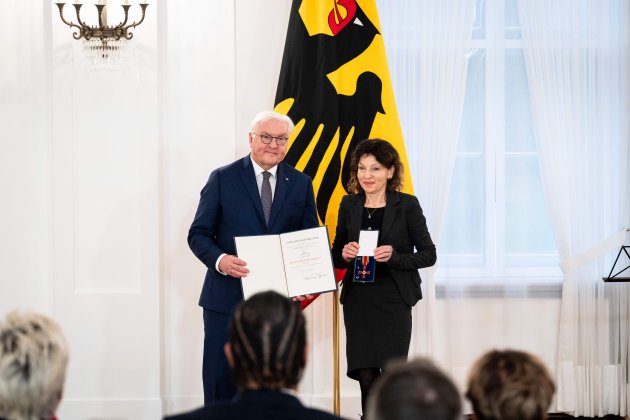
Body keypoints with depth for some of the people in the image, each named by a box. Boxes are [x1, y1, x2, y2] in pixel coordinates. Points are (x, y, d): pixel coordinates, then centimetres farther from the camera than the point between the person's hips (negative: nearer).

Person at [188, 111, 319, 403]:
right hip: (227, 297, -2)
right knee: (221, 379, 0)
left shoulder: (301, 183, 7)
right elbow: (198, 234, -1)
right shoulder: (223, 178, 0)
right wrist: (219, 259, -22)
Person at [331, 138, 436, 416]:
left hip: (393, 299, -3)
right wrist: (345, 255, -8)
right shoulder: (349, 205, 6)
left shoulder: (406, 205, -3)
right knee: (366, 377, 0)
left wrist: (394, 257, -18)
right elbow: (336, 255, 14)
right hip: (357, 300, 3)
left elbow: (429, 255, -3)